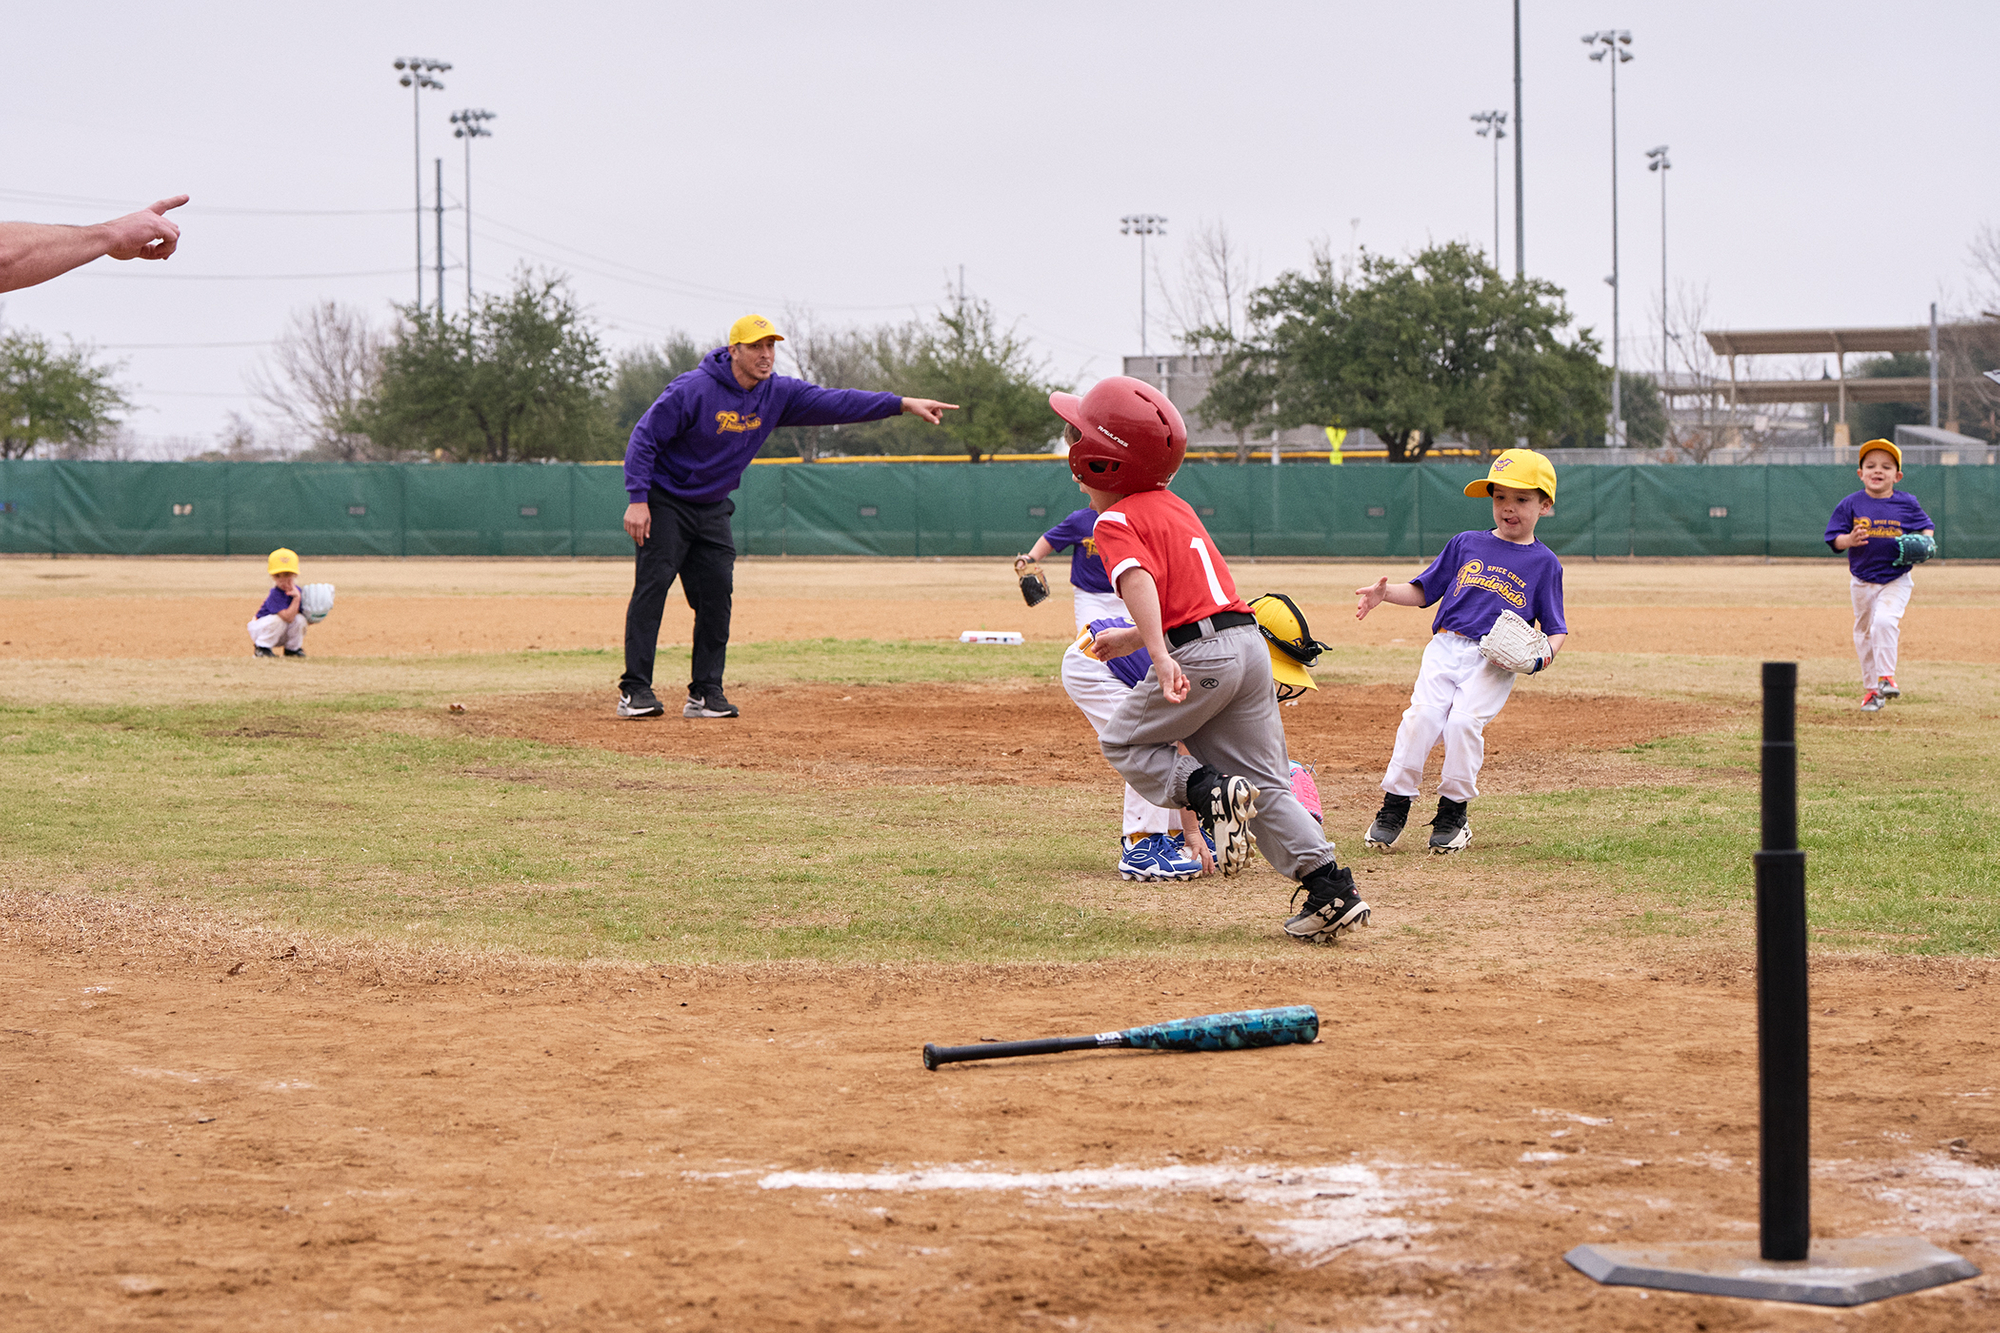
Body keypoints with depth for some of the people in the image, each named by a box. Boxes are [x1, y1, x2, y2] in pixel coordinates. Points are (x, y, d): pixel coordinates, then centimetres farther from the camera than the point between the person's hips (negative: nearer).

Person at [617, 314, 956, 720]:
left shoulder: (778, 394, -4)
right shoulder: (694, 390, -21)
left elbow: (833, 402, -9)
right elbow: (645, 437, -17)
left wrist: (903, 404, -19)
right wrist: (637, 500, -24)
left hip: (712, 510, 6)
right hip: (665, 501, -6)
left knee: (716, 595, -1)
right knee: (652, 587, -13)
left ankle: (705, 693, 5)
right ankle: (635, 690, -13)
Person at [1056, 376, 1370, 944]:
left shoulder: (1116, 522, -5)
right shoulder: (1175, 507, 22)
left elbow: (1139, 583, -24)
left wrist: (1160, 657, -36)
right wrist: (1131, 638, 37)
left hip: (1200, 653, -8)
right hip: (1250, 642, 8)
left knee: (1124, 742, 14)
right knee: (1265, 783, 11)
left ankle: (1208, 791, -12)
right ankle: (1332, 890, 1)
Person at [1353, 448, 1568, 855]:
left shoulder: (1544, 563, 10)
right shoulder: (1466, 544, 17)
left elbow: (1555, 628, 12)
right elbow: (1424, 591, 19)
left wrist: (1545, 654, -10)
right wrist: (1385, 593, 0)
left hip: (1496, 664, -2)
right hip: (1446, 649, 2)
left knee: (1464, 720, -23)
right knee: (1422, 714, -18)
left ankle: (1453, 812, -6)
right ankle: (1394, 805, -7)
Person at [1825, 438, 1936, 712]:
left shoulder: (1907, 504, -4)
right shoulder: (1851, 505, -4)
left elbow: (1927, 526, 8)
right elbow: (1834, 539, -4)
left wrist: (1925, 543, -13)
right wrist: (1849, 540, -26)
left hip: (1896, 579, -2)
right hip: (1862, 581, 3)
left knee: (1884, 621, -26)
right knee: (1864, 633, 11)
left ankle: (1886, 677, -14)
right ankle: (1871, 689, 25)